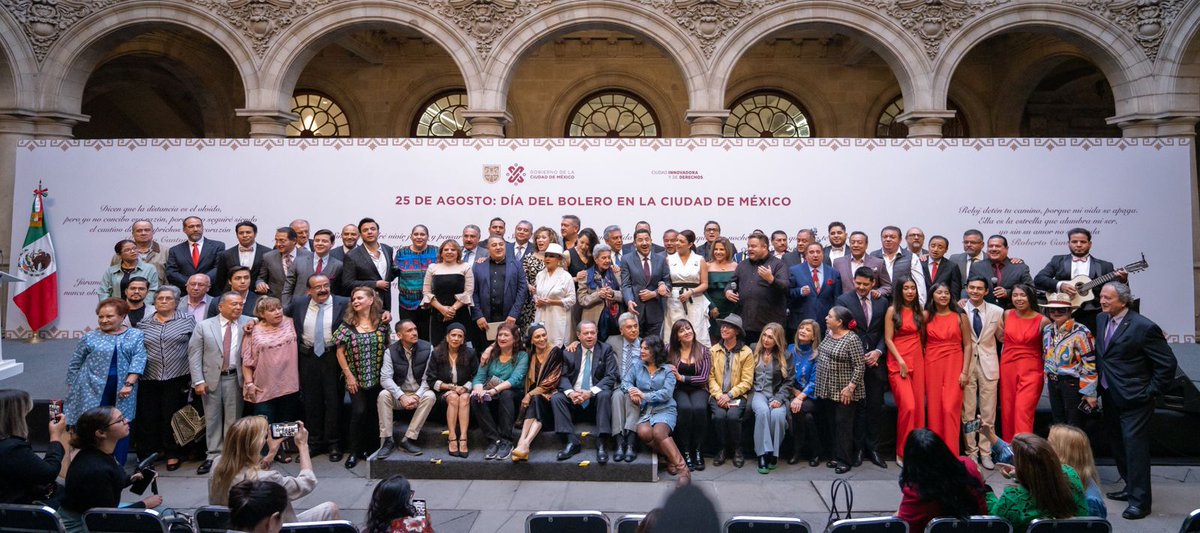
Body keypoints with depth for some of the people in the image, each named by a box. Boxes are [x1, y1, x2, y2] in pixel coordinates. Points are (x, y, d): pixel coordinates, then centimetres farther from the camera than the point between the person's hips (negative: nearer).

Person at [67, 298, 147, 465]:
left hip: (122, 392, 0)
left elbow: (138, 360, -4)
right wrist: (71, 389, 8)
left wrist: (129, 383, -15)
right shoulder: (90, 337, 7)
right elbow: (74, 365, 12)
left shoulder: (136, 336, 6)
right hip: (93, 390, 0)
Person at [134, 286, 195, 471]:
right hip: (148, 379, 2)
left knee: (172, 417, 2)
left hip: (176, 378, -2)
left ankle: (172, 454, 15)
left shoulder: (187, 320, 3)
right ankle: (146, 454, 14)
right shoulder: (143, 323, 11)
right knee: (147, 417, 3)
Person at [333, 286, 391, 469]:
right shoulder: (347, 324, -4)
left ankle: (367, 448, 20)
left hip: (378, 378, 2)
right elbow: (340, 352, -2)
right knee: (359, 412, -10)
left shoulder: (382, 323, 0)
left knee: (373, 414, 4)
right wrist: (349, 376, -6)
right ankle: (354, 452, 3)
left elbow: (389, 348, 4)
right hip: (356, 379, -2)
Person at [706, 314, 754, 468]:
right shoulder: (713, 350, 9)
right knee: (719, 415, -27)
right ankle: (722, 449, -5)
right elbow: (710, 377, 2)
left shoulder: (746, 352, 2)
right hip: (717, 395, 2)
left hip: (737, 395, -1)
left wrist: (729, 395, -13)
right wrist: (719, 395, -13)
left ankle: (737, 450, -4)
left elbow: (747, 381, -3)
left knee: (733, 416, -28)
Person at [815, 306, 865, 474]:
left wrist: (850, 387, -20)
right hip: (827, 390, 8)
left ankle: (844, 460, 6)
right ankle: (836, 456, 22)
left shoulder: (852, 339, -16)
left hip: (844, 392, -7)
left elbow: (859, 366, -16)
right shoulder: (828, 333, 7)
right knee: (831, 423, 12)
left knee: (843, 424, -2)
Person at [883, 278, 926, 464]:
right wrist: (900, 361, -12)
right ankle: (902, 452, -3)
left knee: (919, 406, 1)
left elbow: (923, 336, 17)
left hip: (917, 362, 4)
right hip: (898, 363, -4)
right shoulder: (893, 311, -1)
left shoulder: (920, 312, 12)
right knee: (908, 406, -14)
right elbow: (888, 339, -5)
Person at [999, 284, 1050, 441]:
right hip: (1007, 368, 4)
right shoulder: (1006, 315, 4)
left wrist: (1048, 372, -6)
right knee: (1007, 411, 6)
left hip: (1031, 370, -3)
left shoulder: (1043, 321, -5)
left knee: (1023, 410, -12)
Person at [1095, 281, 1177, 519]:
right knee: (1118, 445, 17)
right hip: (1110, 397, 8)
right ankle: (1131, 487, 33)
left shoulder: (1144, 327, -18)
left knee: (1135, 446, -6)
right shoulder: (1101, 319, 5)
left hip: (1134, 399, -8)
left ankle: (1140, 500, 2)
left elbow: (1168, 363, -13)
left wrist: (1150, 392, -11)